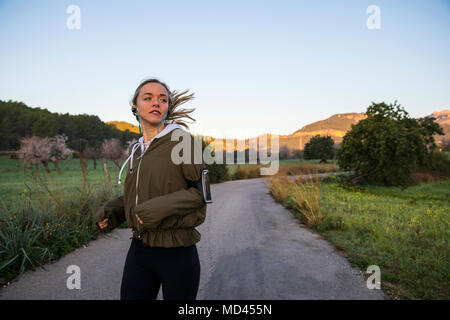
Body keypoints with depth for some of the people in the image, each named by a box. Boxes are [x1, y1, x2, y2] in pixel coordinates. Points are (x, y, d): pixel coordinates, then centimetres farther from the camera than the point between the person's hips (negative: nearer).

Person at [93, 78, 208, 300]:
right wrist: (110, 211, 3)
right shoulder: (137, 150, 9)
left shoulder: (182, 140, -11)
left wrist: (161, 207, -24)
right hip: (140, 251, 6)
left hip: (178, 254, -5)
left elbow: (201, 191, -10)